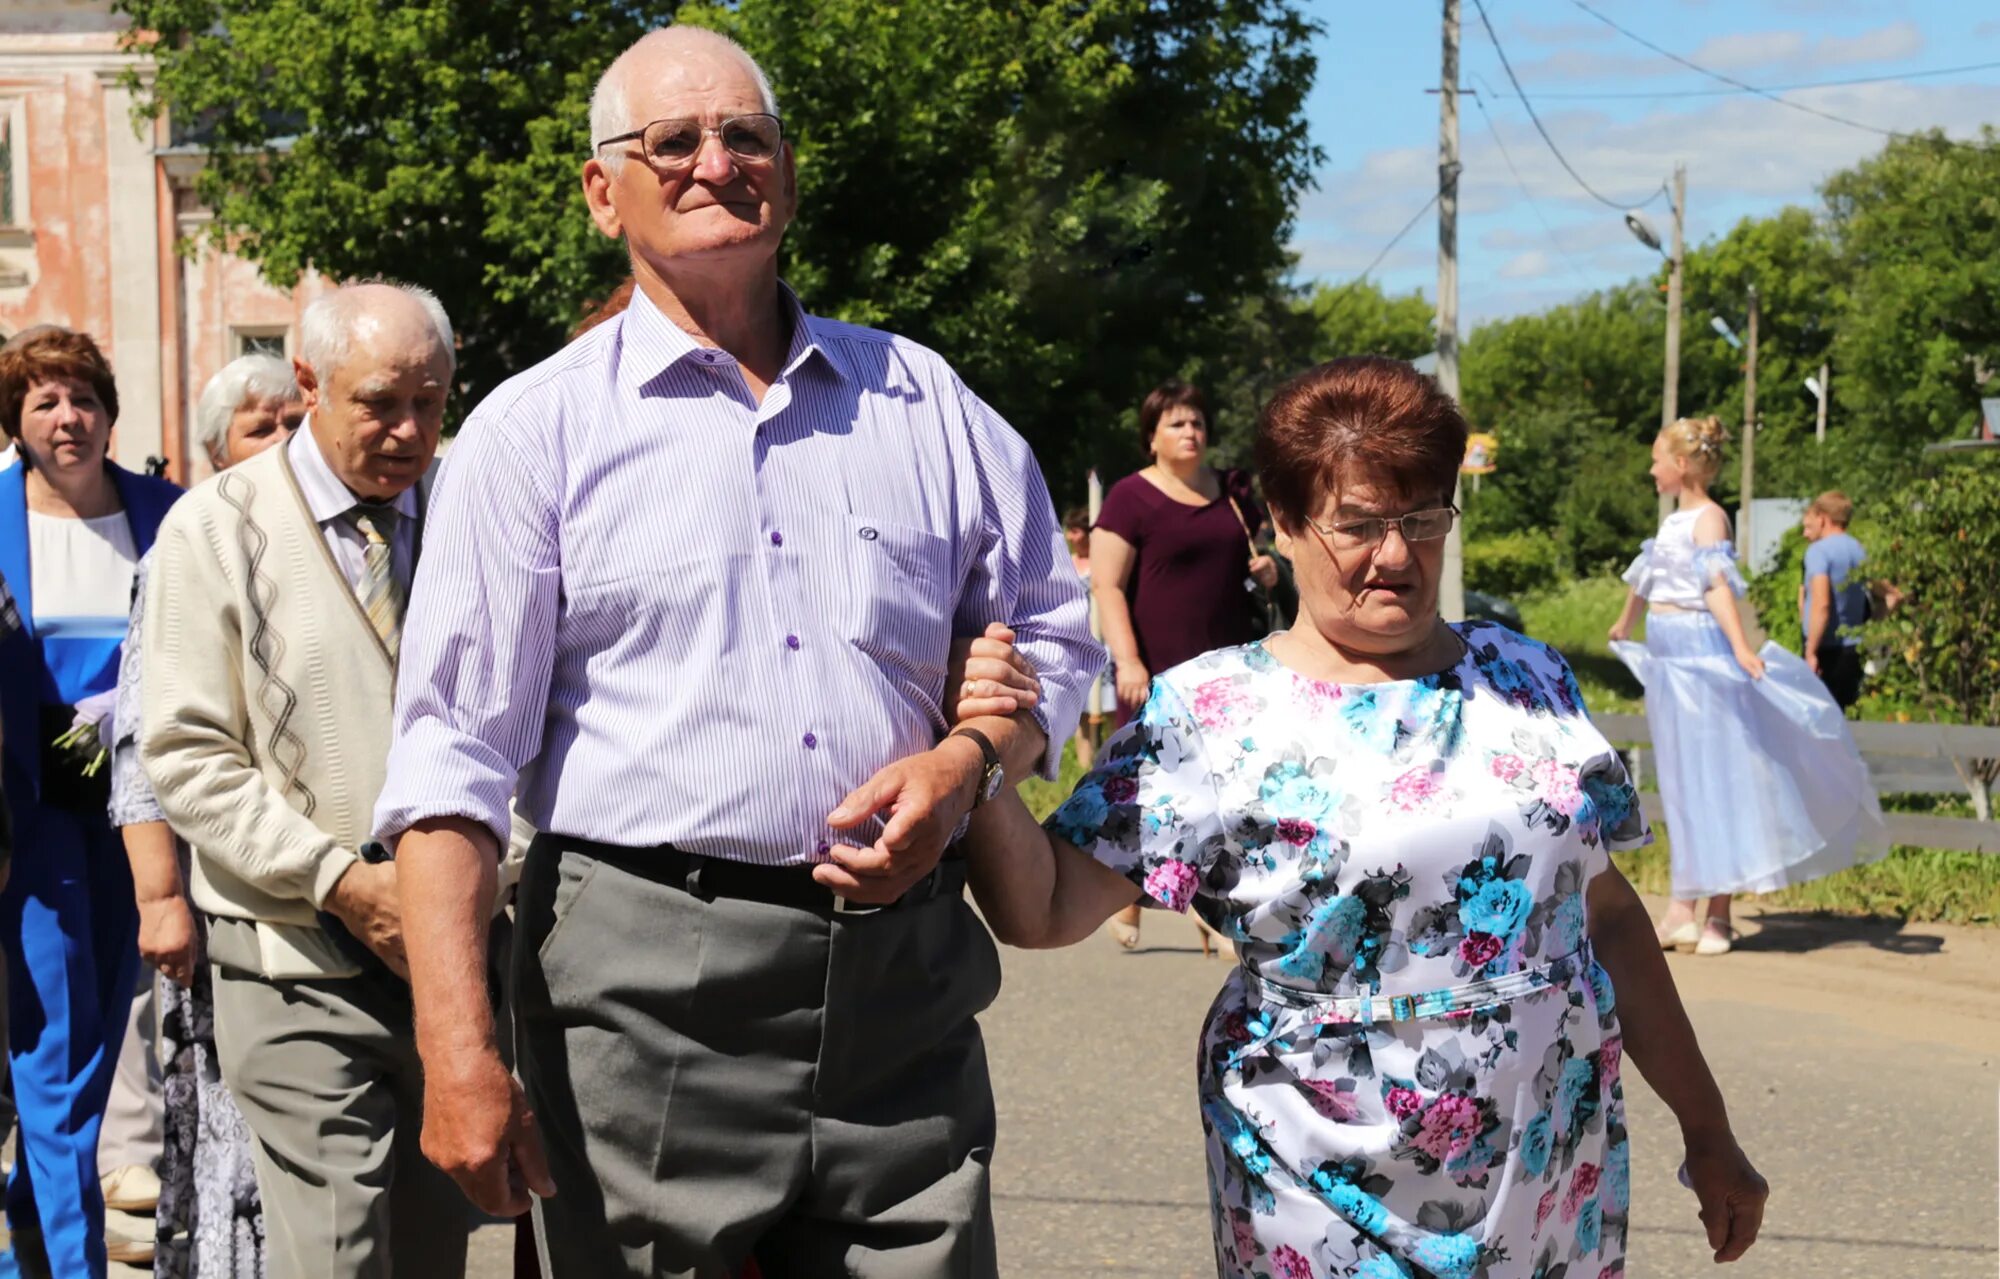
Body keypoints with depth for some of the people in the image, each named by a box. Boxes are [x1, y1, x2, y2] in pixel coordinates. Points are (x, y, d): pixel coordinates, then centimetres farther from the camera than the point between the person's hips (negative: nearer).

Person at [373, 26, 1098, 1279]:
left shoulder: (922, 402, 12)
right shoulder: (539, 432, 2)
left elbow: (1050, 634, 20)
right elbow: (455, 757, -3)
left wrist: (967, 761, -2)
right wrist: (458, 1047, -12)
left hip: (904, 983, 3)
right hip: (647, 989, -3)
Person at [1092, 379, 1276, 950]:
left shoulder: (1232, 491, 15)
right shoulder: (1131, 497, -3)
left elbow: (1261, 556, 28)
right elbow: (1106, 586, -9)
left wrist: (1269, 570, 3)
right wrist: (1127, 661, -19)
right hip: (1159, 672, -5)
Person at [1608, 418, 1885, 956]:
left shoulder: (1708, 518, -10)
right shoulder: (1672, 520, 15)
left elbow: (1718, 583, -25)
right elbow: (1645, 574, 32)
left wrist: (1740, 646, -37)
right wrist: (1624, 625, 47)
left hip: (1701, 657, -8)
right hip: (1666, 655, 8)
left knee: (1712, 779, -4)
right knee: (1681, 783, 9)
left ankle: (1717, 914, 0)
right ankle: (1683, 907, 13)